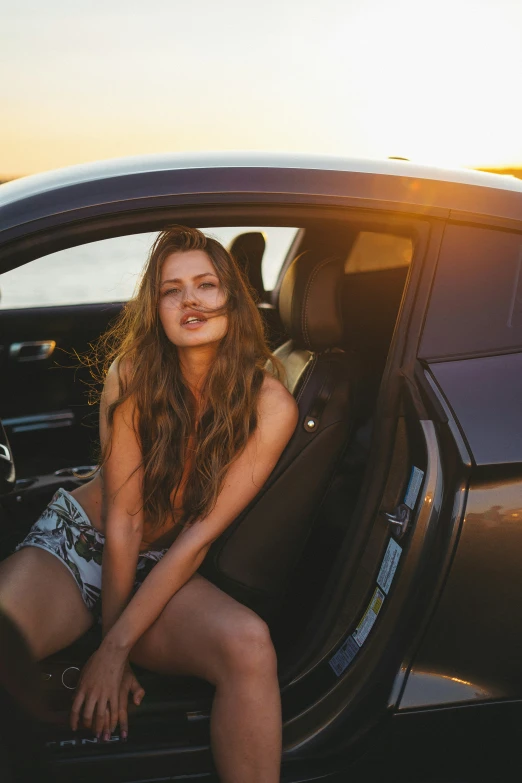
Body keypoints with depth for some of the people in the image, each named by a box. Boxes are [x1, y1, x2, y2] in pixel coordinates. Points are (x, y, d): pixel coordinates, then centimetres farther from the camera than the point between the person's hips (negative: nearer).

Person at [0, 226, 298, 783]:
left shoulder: (270, 407, -14)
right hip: (77, 542, 0)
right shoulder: (131, 373, -14)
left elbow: (198, 536, -15)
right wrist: (110, 639, -11)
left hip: (164, 571, 0)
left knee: (249, 643, -32)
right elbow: (122, 518, -13)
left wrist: (118, 647, -18)